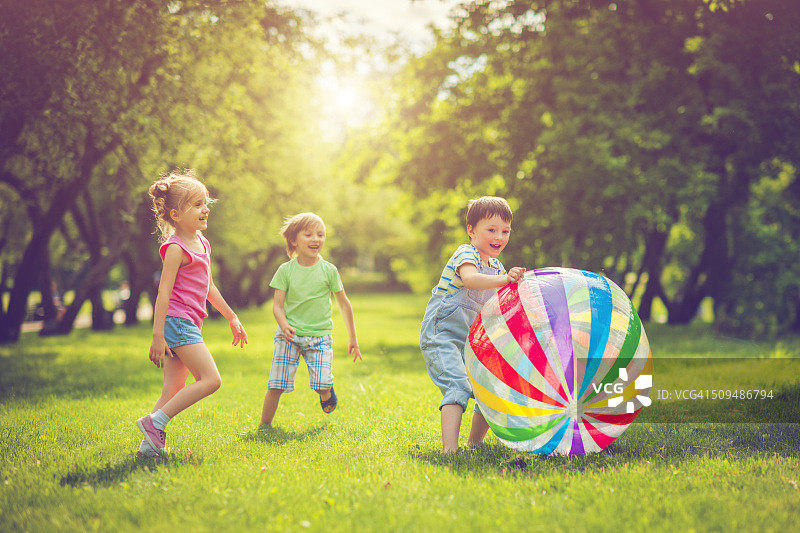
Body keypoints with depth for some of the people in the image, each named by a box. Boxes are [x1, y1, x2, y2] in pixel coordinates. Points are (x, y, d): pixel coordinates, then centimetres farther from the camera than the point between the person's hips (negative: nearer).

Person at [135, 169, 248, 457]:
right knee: (210, 379, -14)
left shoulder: (202, 243, 16)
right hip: (176, 322, -9)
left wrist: (232, 318, 28)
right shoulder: (176, 248, -12)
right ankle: (154, 422, -12)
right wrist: (158, 336, -19)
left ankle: (150, 444, 3)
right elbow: (163, 292, -16)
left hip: (187, 325, 9)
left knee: (174, 391, 5)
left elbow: (208, 287, 26)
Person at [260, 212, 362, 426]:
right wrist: (284, 326, -25)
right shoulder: (286, 270, -2)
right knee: (276, 386, -7)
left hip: (319, 336, 0)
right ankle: (264, 426, 12)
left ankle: (327, 391, 24)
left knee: (322, 384, -13)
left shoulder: (328, 270, -1)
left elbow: (344, 304, 8)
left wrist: (353, 339, 11)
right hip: (289, 336, 0)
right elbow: (277, 305, -3)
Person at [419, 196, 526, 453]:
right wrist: (505, 279, -55)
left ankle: (474, 444, 23)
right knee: (458, 387, -26)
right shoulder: (466, 255, -16)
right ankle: (449, 450, -35)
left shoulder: (495, 265, 12)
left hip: (470, 340, 9)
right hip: (440, 336, -9)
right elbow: (470, 279, -40)